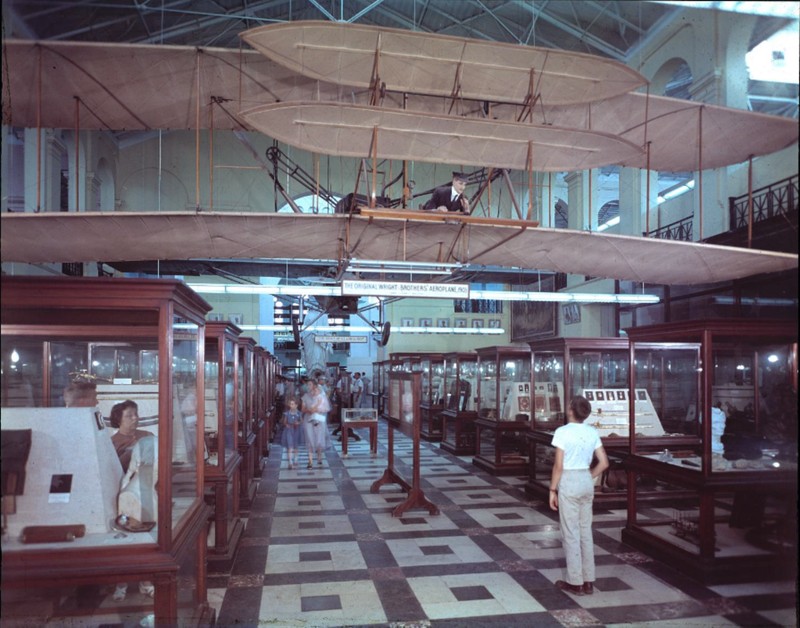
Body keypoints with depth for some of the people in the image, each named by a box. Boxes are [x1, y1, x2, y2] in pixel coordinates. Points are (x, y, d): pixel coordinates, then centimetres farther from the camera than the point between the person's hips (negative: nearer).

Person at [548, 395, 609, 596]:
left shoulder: (563, 432, -14)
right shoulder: (592, 432, 3)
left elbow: (558, 466, -15)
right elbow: (604, 463, 4)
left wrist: (552, 489, -6)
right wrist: (589, 478, 14)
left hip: (569, 482, -6)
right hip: (586, 482, 6)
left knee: (571, 534, 4)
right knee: (586, 532, 14)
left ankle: (576, 583, 12)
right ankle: (588, 581, 22)